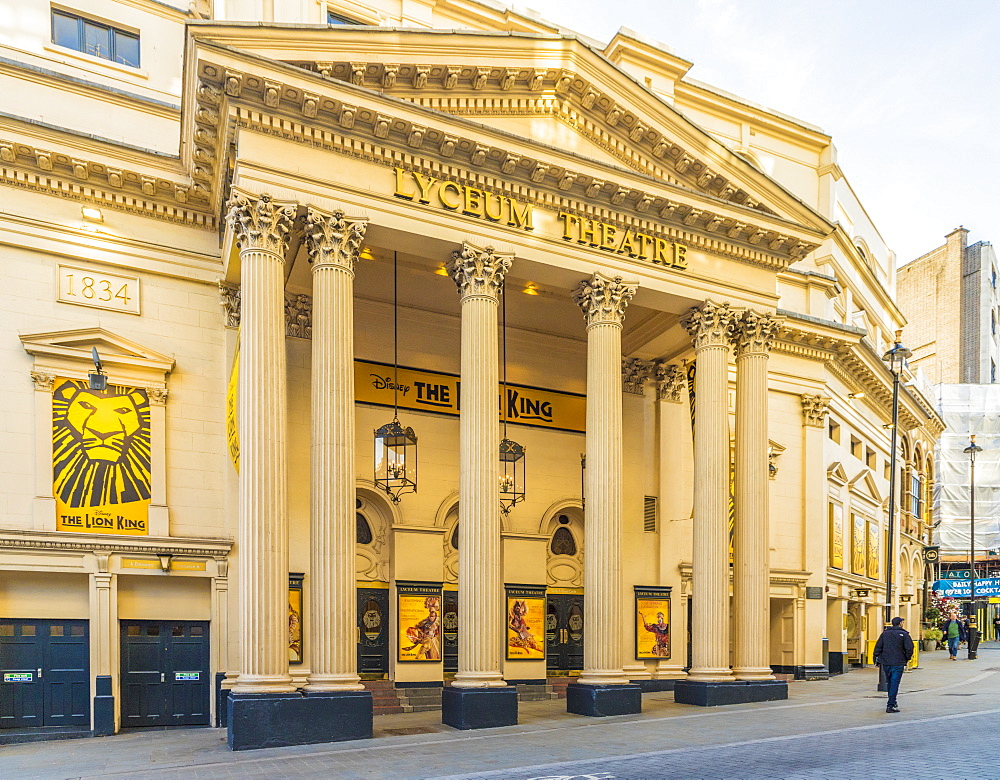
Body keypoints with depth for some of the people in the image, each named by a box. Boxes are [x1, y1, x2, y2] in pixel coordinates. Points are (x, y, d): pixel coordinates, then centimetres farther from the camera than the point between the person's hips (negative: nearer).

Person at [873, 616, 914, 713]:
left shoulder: (885, 633, 9)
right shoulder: (904, 634, -3)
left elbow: (878, 647, 6)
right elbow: (909, 648, -11)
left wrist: (877, 660, 11)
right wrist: (907, 659, 6)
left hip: (886, 663, 4)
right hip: (898, 663, -4)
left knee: (889, 683, 19)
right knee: (894, 684, -3)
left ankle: (892, 702, 30)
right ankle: (890, 705, -8)